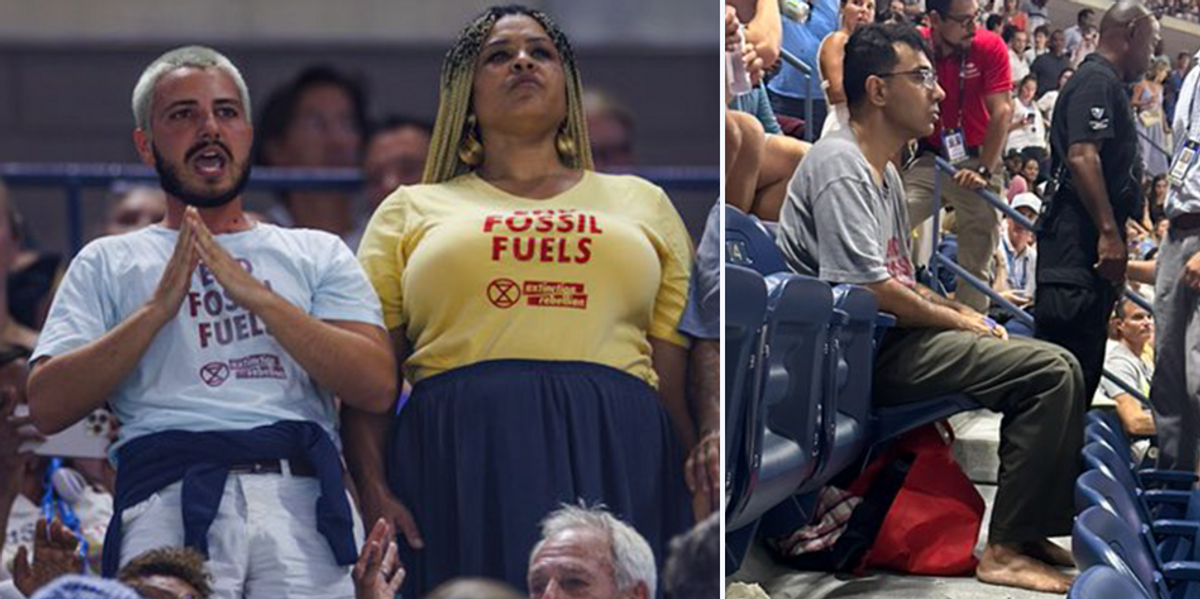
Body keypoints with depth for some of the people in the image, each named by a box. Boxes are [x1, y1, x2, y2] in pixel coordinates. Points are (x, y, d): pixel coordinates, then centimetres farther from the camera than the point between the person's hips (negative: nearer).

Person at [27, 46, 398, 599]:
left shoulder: (318, 255, 22)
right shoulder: (107, 264, 21)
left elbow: (377, 388, 5)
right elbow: (47, 407, 7)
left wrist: (253, 293, -1)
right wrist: (159, 306, -1)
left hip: (299, 492, 1)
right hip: (169, 496, -1)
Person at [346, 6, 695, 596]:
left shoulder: (643, 204, 23)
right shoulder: (412, 211, 19)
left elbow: (680, 381, 16)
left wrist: (704, 511, 5)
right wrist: (373, 490, -7)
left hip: (616, 460, 1)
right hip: (460, 459, -1)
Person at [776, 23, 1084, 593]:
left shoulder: (884, 173, 20)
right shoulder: (841, 166, -13)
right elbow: (871, 291, -22)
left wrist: (966, 313, 7)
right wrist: (960, 321, -9)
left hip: (893, 338, 11)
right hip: (863, 350, -11)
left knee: (1055, 365, 14)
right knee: (1052, 371, -20)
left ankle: (1031, 531, 13)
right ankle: (1007, 549, -20)